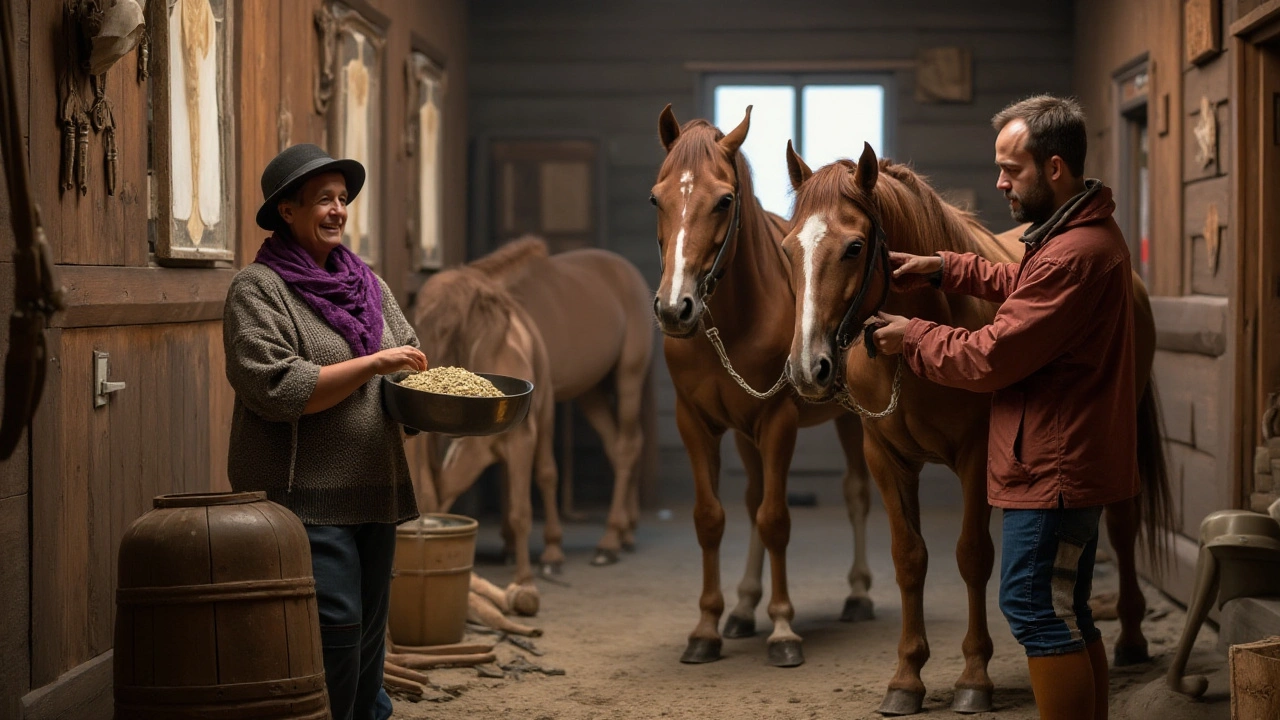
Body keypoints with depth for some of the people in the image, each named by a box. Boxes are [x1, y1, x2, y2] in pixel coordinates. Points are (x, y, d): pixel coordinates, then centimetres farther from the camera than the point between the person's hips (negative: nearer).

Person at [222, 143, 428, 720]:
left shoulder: (367, 283, 15)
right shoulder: (258, 288, -6)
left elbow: (410, 359, 21)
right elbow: (277, 387, -18)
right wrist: (373, 363, -18)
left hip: (373, 490, 7)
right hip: (305, 494, -7)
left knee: (369, 625, 13)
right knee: (334, 625, -13)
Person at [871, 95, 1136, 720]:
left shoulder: (1073, 255, -23)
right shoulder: (1090, 232, 11)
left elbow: (991, 358, -21)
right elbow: (1025, 285, 29)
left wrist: (912, 338, -6)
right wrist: (943, 270, 15)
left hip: (1054, 467, -11)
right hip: (1075, 459, 11)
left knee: (1036, 607, -7)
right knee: (1066, 613, 15)